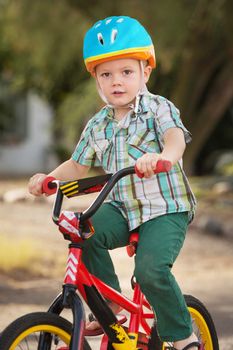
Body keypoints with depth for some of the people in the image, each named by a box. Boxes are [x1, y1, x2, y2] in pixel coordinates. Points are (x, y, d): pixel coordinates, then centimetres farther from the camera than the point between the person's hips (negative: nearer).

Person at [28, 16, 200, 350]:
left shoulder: (158, 108, -7)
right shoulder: (97, 125, 8)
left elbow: (175, 137, -27)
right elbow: (78, 165, 18)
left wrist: (162, 157, -51)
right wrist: (48, 178, -1)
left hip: (166, 209, -5)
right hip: (122, 207, 5)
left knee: (151, 269, -27)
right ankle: (110, 305, -5)